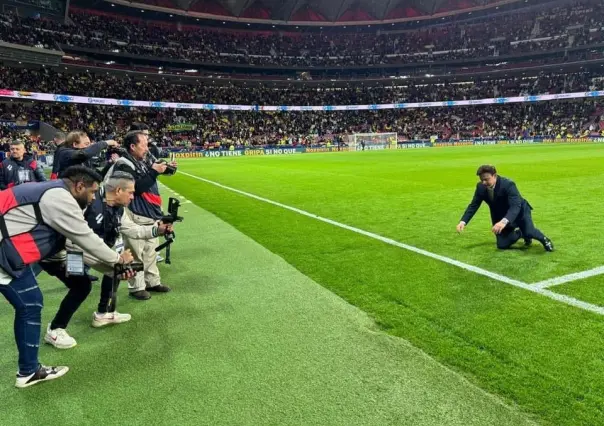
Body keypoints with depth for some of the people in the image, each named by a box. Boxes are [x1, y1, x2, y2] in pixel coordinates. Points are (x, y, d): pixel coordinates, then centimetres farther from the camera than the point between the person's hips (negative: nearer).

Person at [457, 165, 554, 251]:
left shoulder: (508, 184, -34)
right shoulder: (481, 187, -19)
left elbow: (515, 206, -45)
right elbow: (473, 205, -11)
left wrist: (504, 221, -63)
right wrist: (463, 221, -27)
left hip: (520, 211, -4)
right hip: (501, 217, 4)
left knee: (529, 232, -29)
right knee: (502, 245, -3)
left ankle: (543, 239, 8)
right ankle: (520, 233, 28)